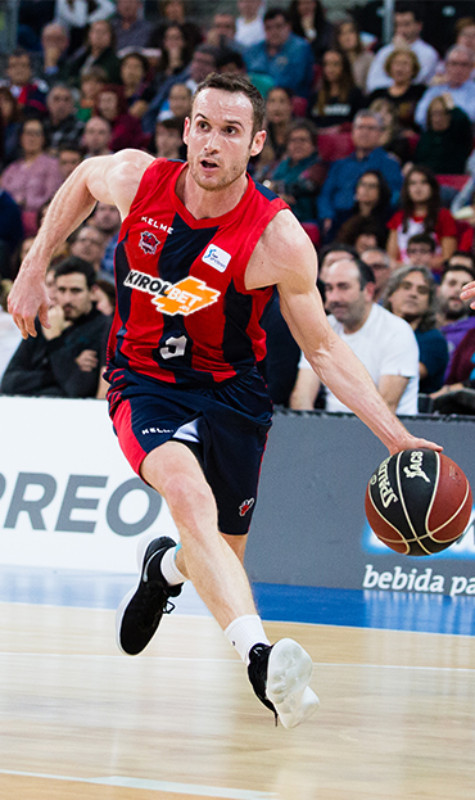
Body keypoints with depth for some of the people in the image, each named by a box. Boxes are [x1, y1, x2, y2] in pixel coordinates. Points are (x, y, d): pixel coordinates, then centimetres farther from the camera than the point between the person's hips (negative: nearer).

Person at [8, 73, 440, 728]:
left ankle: (166, 567, 50)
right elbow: (81, 179, 12)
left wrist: (397, 439, -16)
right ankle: (261, 657, -50)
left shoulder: (279, 240, -19)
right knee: (189, 494, -31)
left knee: (223, 554, 10)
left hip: (230, 391, 1)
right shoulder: (136, 179, -13)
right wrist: (34, 271, 11)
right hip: (145, 382, -1)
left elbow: (323, 349, -8)